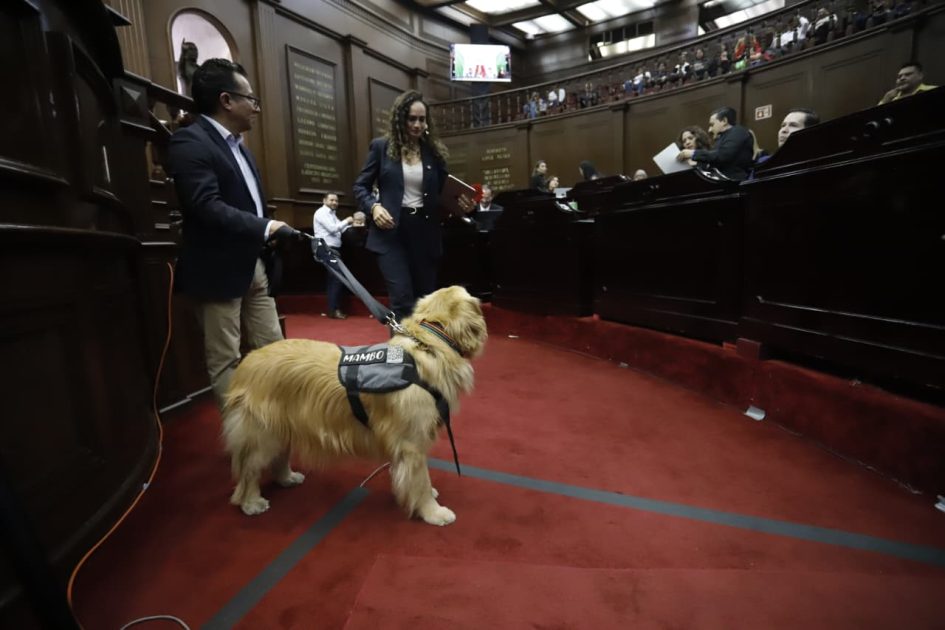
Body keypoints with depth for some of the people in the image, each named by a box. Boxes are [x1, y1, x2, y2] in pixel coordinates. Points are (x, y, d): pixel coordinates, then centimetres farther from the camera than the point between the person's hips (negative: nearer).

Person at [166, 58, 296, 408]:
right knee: (225, 360, 3)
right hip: (219, 270, -8)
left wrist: (268, 241, 11)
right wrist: (266, 227, -23)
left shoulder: (238, 145, 18)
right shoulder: (189, 142, -11)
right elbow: (207, 207, -23)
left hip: (256, 265, 9)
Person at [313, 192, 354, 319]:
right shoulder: (322, 212, -8)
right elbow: (333, 229, -18)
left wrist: (351, 225, 1)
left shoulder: (332, 214, 22)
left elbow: (340, 229, 15)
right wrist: (347, 221, -9)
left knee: (333, 280, 11)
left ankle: (334, 308, 16)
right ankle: (334, 310, -8)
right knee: (337, 279, -11)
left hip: (334, 249, 10)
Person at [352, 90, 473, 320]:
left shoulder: (434, 150, 9)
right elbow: (360, 186, 6)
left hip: (425, 232, 3)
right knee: (402, 301, -10)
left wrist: (460, 204, -11)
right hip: (391, 232, -3)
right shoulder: (381, 146, 3)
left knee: (426, 300, 11)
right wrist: (373, 207, -14)